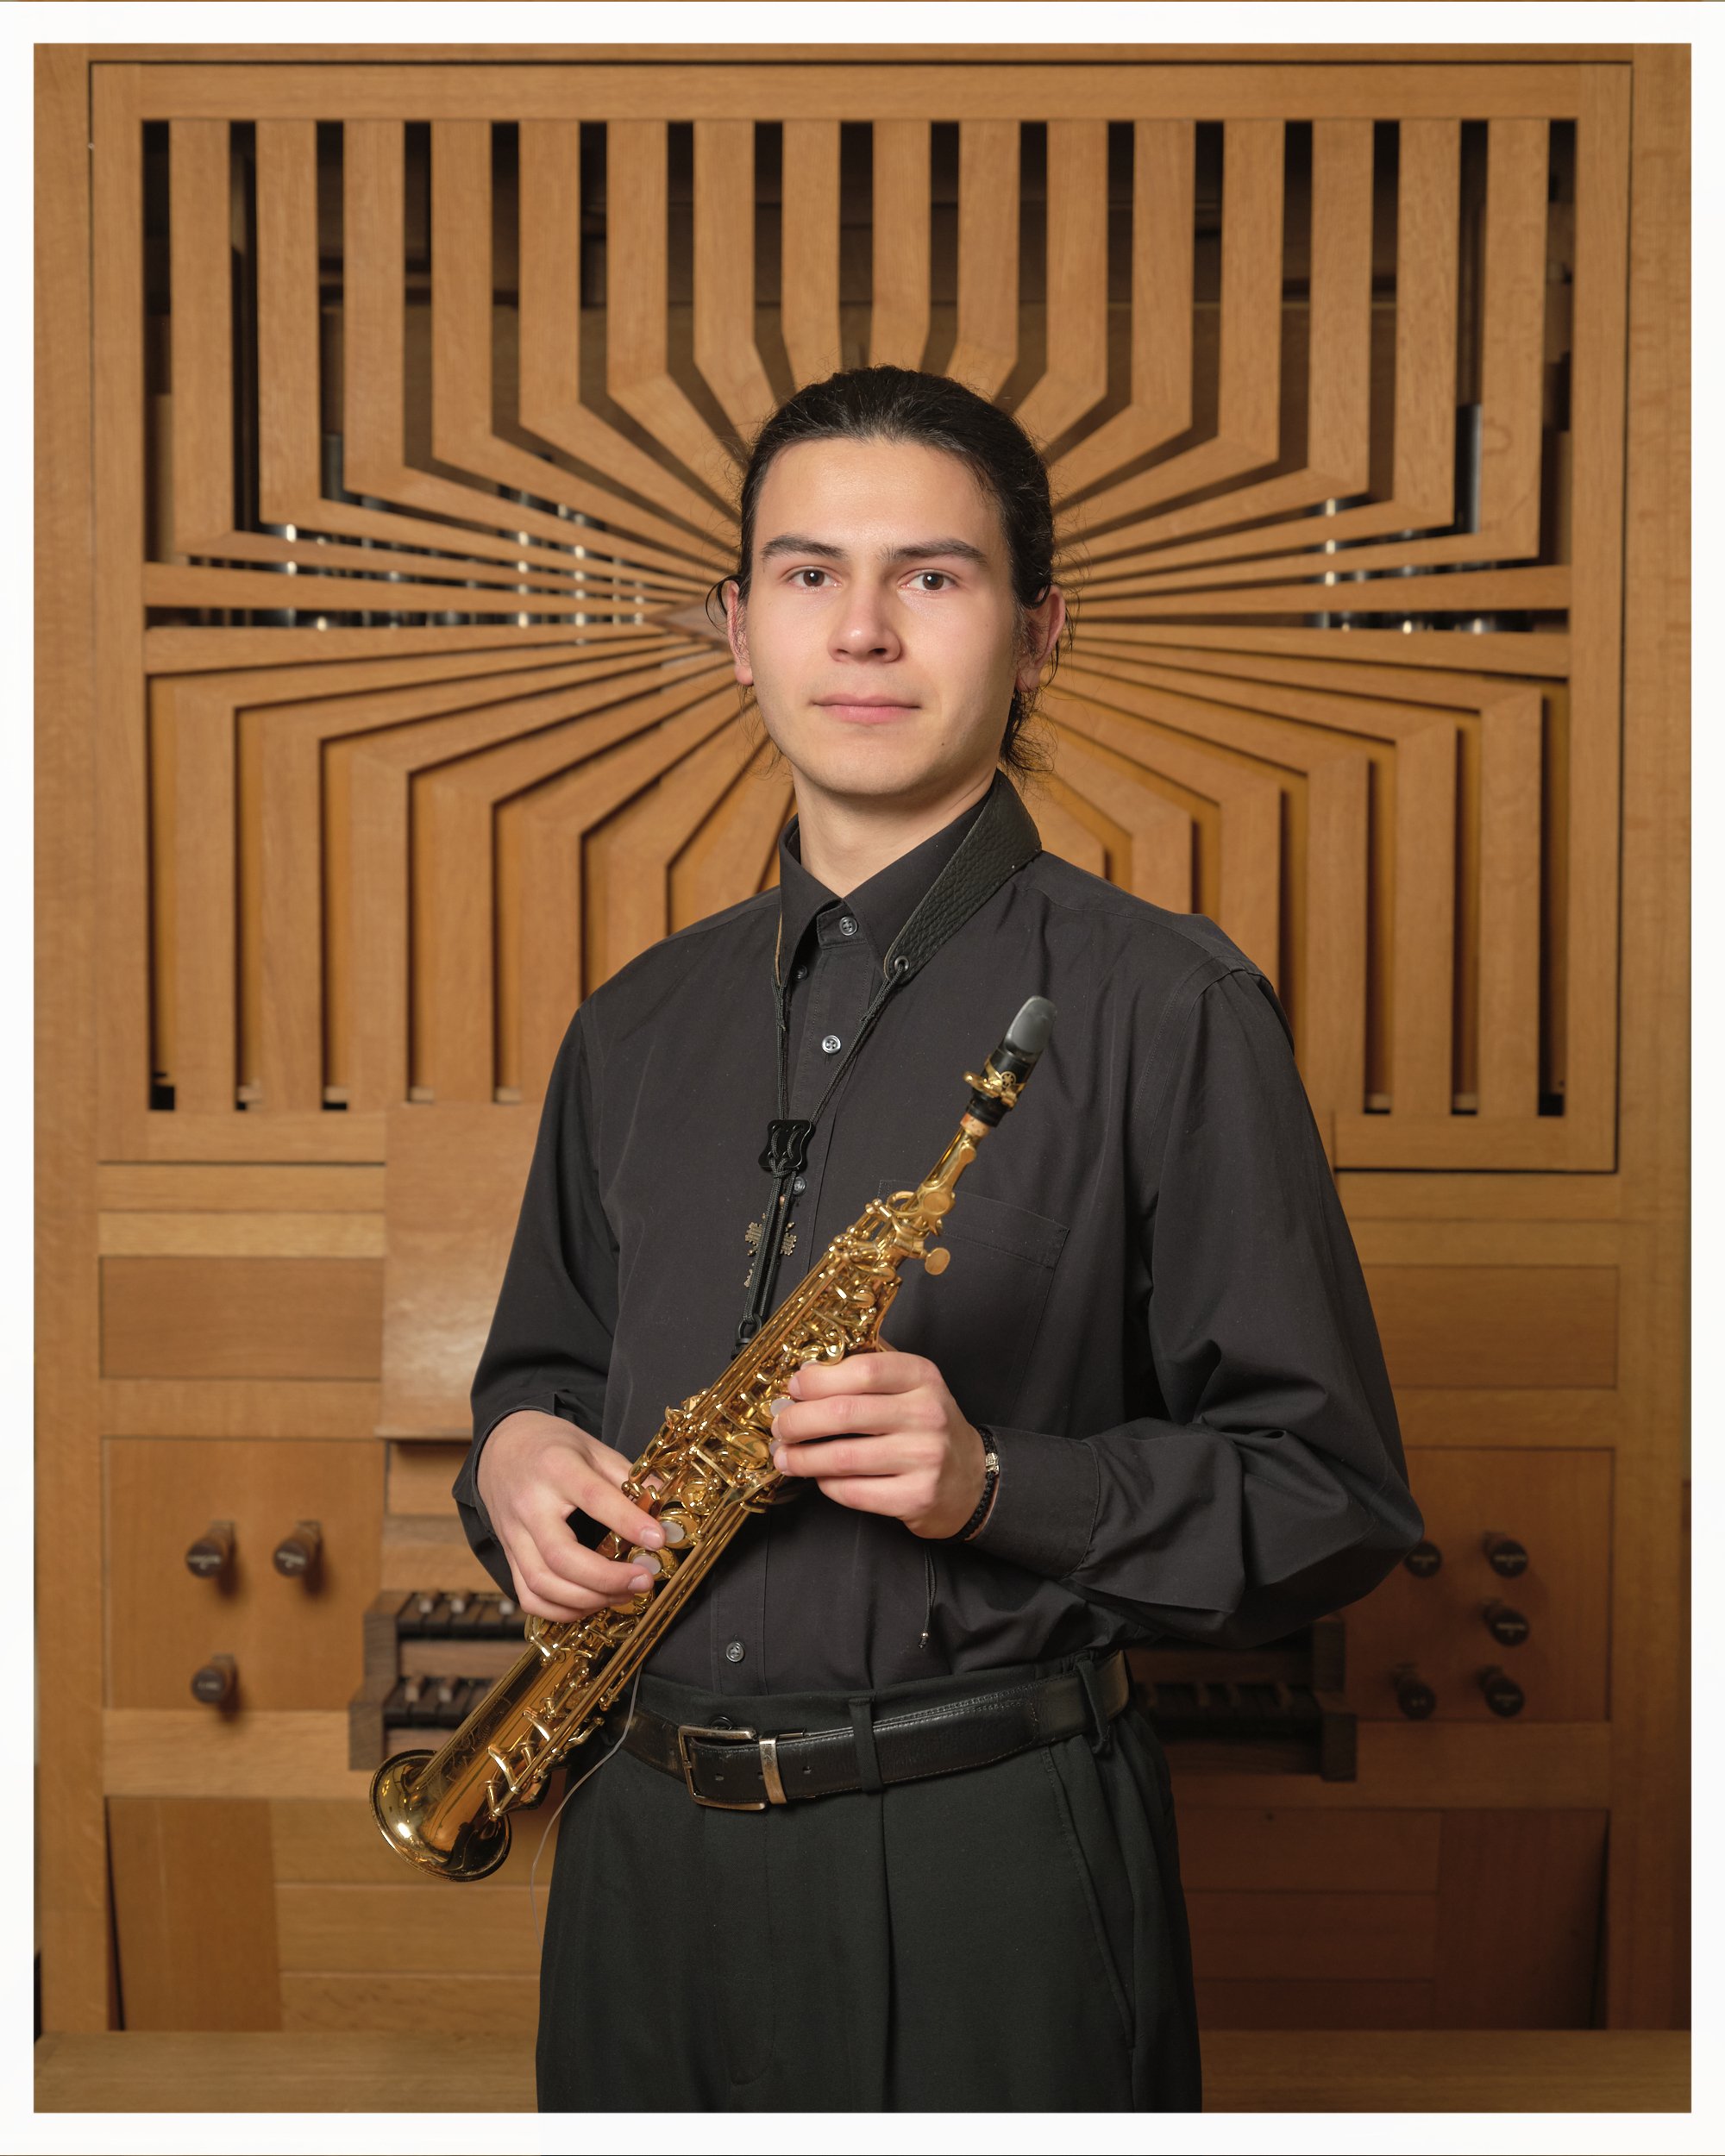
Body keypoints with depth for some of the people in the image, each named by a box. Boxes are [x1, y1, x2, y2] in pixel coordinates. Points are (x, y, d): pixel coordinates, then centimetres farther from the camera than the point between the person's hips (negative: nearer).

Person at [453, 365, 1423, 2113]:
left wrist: (995, 1482, -21)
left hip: (984, 1859, -4)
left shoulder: (1165, 1004, -7)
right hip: (642, 1852, 5)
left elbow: (1328, 1500, -7)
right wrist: (518, 1457, 0)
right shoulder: (637, 1028, 9)